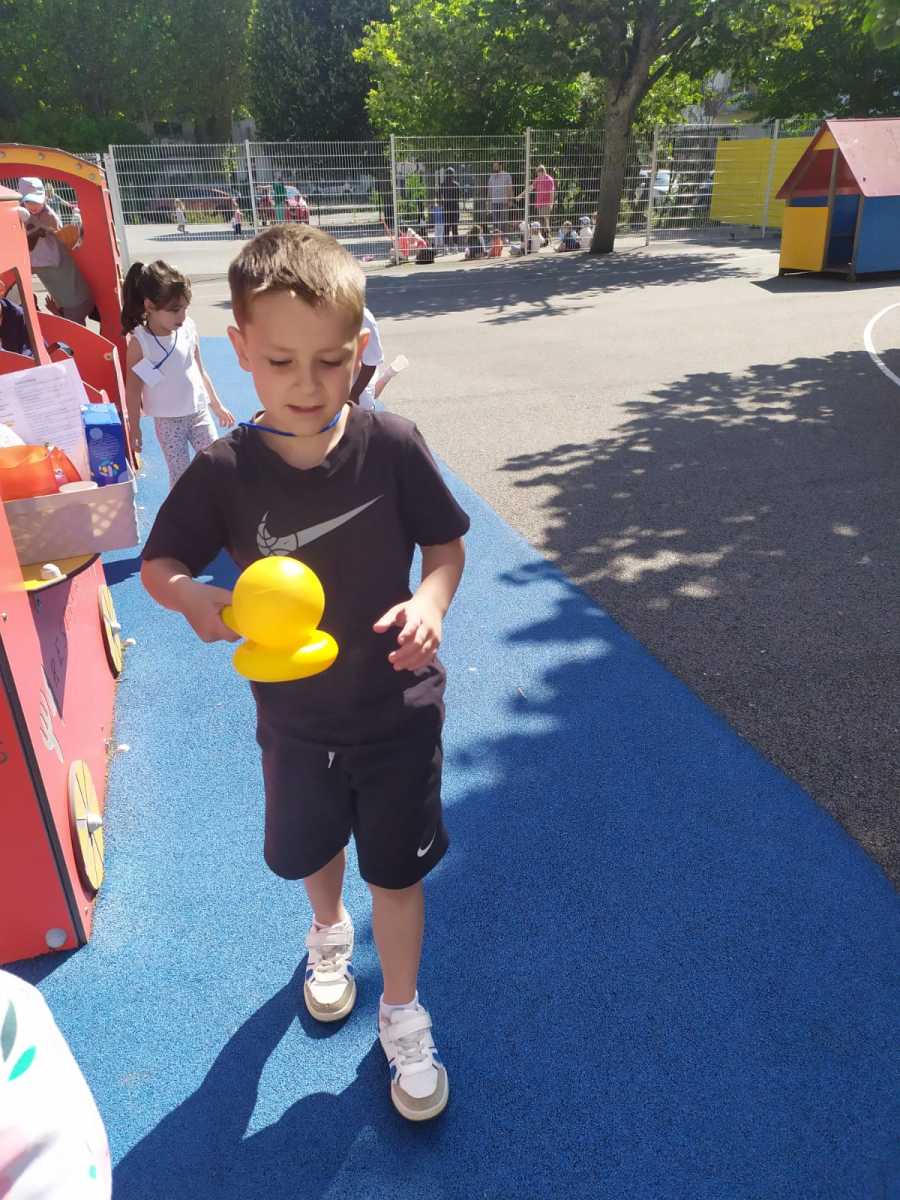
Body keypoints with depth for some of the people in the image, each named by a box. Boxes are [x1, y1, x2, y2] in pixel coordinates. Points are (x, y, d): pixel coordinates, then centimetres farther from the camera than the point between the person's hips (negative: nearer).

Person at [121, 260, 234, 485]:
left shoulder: (189, 329, -5)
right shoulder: (139, 343, -15)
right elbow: (133, 390, -7)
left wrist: (217, 406, 16)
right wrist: (134, 429, -4)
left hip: (199, 412, 4)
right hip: (167, 420, -3)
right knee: (180, 475, 3)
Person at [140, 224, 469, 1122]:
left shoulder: (392, 447, -18)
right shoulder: (224, 472, -16)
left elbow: (446, 543, -6)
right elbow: (158, 564, -4)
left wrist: (431, 601, -27)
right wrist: (193, 596, -27)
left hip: (398, 707, -1)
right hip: (294, 713, 2)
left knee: (396, 871, 12)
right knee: (307, 848, 26)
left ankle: (402, 1018, 40)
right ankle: (330, 931, 62)